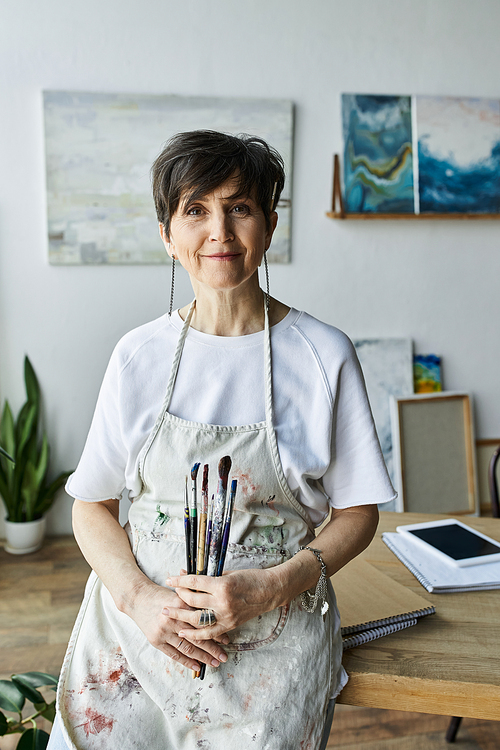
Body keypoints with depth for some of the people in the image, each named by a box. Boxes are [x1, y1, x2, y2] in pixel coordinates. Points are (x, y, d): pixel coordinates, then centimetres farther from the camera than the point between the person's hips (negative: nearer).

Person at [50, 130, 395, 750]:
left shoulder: (324, 356, -6)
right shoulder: (138, 356, 0)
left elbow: (357, 512, -1)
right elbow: (92, 506, 4)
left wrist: (270, 587, -16)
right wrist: (137, 596, -13)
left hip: (270, 645, -1)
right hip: (136, 624, 2)